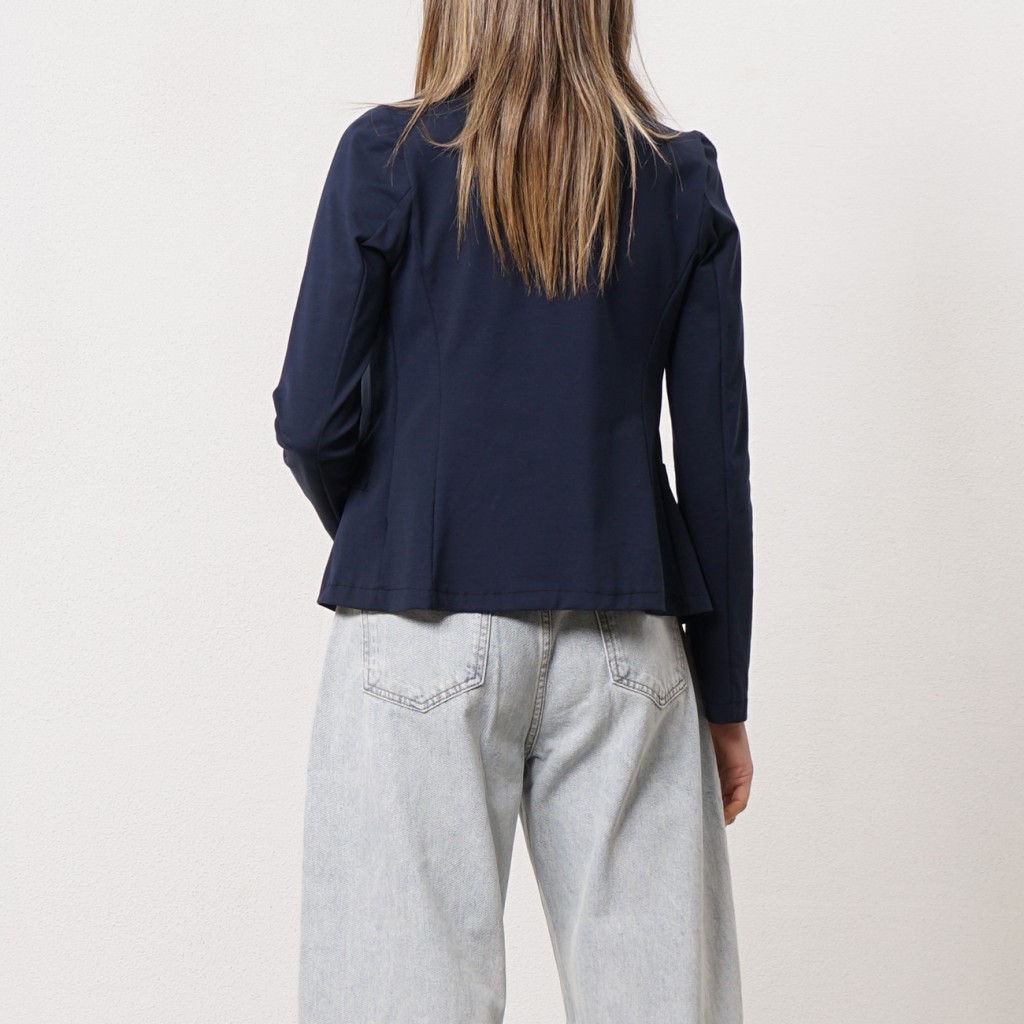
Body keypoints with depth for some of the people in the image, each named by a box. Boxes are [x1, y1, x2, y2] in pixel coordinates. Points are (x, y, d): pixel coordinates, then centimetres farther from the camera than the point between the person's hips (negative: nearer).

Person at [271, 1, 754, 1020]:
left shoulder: (389, 155, -2)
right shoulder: (683, 179, 4)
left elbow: (314, 418, -5)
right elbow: (715, 460, 3)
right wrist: (724, 696, 11)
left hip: (425, 633, -1)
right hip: (625, 644, 2)